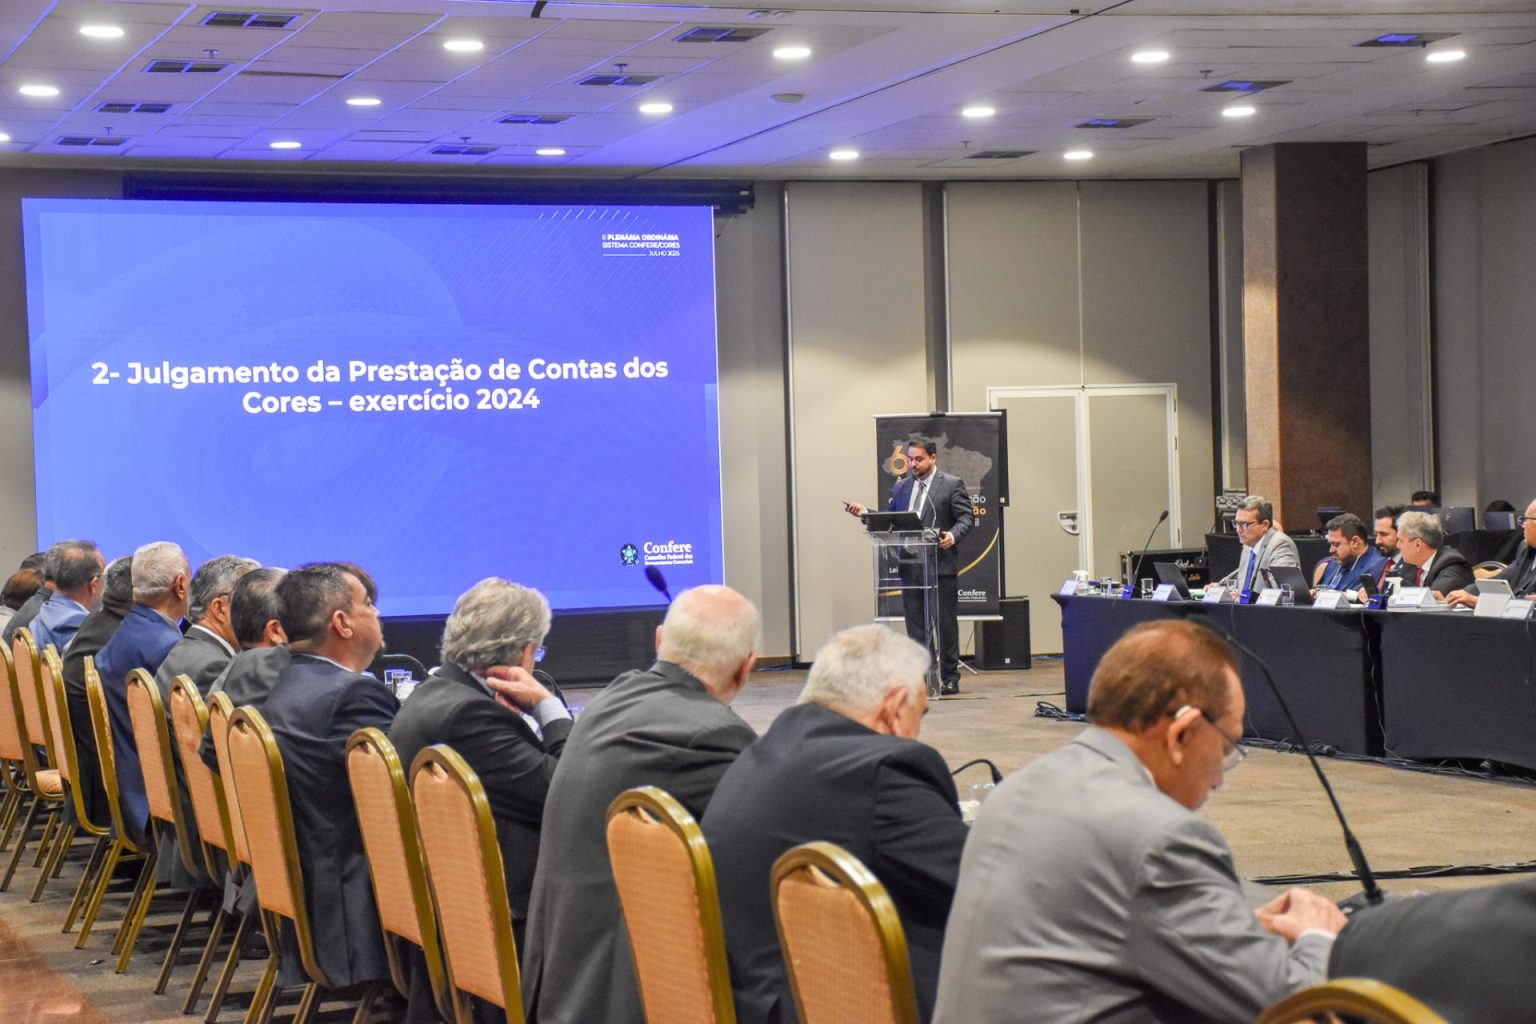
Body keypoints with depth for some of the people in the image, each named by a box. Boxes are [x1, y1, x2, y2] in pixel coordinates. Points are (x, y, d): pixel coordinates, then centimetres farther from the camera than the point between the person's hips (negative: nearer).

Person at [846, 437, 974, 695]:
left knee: (945, 623, 2)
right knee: (915, 624, 5)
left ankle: (949, 677, 9)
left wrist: (953, 535, -24)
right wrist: (866, 514, -2)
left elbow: (966, 517, -6)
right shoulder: (901, 487, 15)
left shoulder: (952, 485, 0)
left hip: (941, 565, -5)